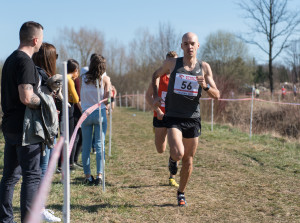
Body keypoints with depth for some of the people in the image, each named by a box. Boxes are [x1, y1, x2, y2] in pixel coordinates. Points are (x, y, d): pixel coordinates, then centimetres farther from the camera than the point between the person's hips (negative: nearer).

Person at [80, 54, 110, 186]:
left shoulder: (83, 79, 1)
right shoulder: (105, 79, -3)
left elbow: (80, 96, 4)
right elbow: (107, 99, -5)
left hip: (86, 114, 1)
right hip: (100, 113, -1)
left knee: (86, 146, 7)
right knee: (100, 145, 2)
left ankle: (88, 176, 9)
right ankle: (99, 175, -4)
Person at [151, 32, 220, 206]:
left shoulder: (204, 67, 2)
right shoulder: (172, 63, -1)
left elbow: (217, 95, 1)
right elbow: (155, 75, 20)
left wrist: (205, 86, -19)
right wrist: (155, 96, 8)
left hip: (193, 119, 2)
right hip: (173, 118, -2)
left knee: (188, 161, 9)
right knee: (178, 153, -25)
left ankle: (181, 193, 32)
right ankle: (173, 159, 14)